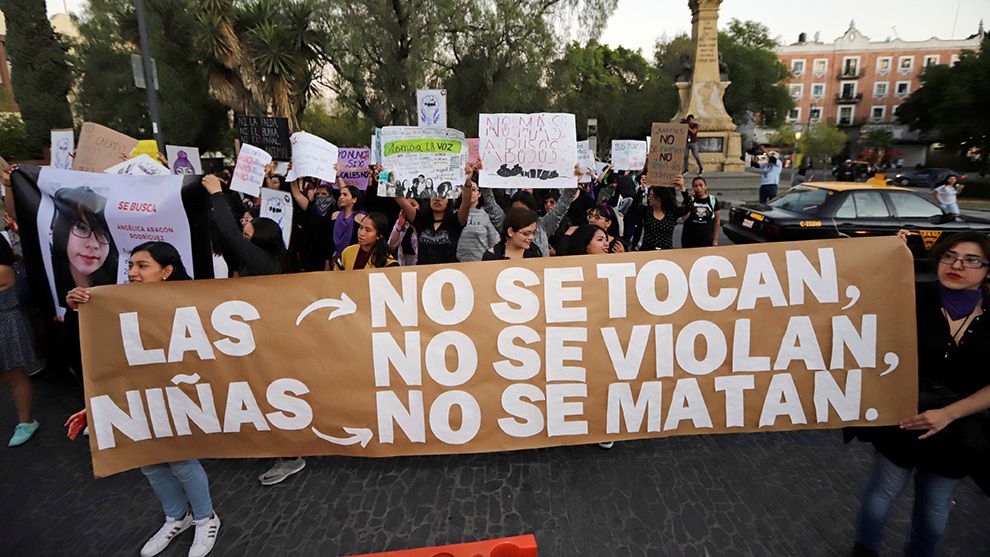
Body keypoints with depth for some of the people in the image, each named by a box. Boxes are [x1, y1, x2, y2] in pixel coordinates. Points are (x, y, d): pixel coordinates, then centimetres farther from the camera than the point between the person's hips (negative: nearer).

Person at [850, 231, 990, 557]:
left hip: (958, 429, 3)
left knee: (936, 505, 22)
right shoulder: (916, 298, -12)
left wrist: (949, 414, -18)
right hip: (902, 419, -2)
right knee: (884, 493, 14)